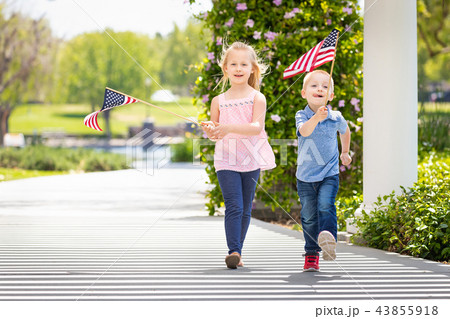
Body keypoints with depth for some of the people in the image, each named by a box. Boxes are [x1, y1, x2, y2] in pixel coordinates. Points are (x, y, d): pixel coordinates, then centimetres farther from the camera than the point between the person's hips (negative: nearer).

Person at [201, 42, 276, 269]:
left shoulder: (257, 98, -1)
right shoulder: (219, 101, 5)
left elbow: (257, 127, -16)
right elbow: (213, 135, 11)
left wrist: (230, 127, -29)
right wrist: (209, 130, -13)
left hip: (251, 159, 0)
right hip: (226, 160, 0)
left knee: (245, 209, 8)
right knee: (233, 206, -13)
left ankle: (237, 251, 18)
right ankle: (234, 251, -15)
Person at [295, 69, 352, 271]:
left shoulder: (336, 118, -1)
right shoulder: (302, 116, -7)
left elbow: (345, 131, 23)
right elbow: (304, 131, -31)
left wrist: (345, 153, 32)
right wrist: (316, 118, -48)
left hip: (329, 174, 0)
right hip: (305, 176, 0)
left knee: (325, 205, -25)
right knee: (308, 216, 5)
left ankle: (328, 237, -37)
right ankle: (312, 255, 17)